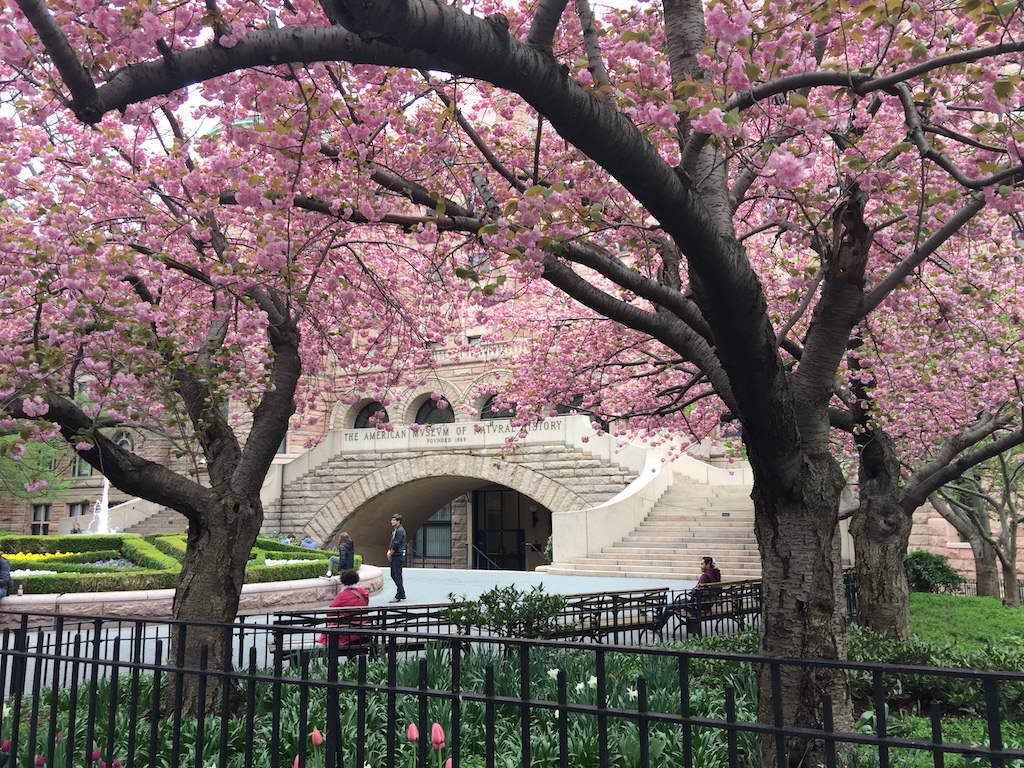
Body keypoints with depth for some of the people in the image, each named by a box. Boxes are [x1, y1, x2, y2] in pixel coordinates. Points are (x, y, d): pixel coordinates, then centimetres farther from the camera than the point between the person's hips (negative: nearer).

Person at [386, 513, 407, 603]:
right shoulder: (394, 530, 14)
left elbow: (396, 544, -18)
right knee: (393, 575, 14)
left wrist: (390, 554, -9)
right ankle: (402, 594, 22)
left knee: (398, 576, -5)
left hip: (398, 556, -10)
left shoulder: (400, 531, -16)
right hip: (394, 556, 10)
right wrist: (389, 551, 4)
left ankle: (398, 596, 0)